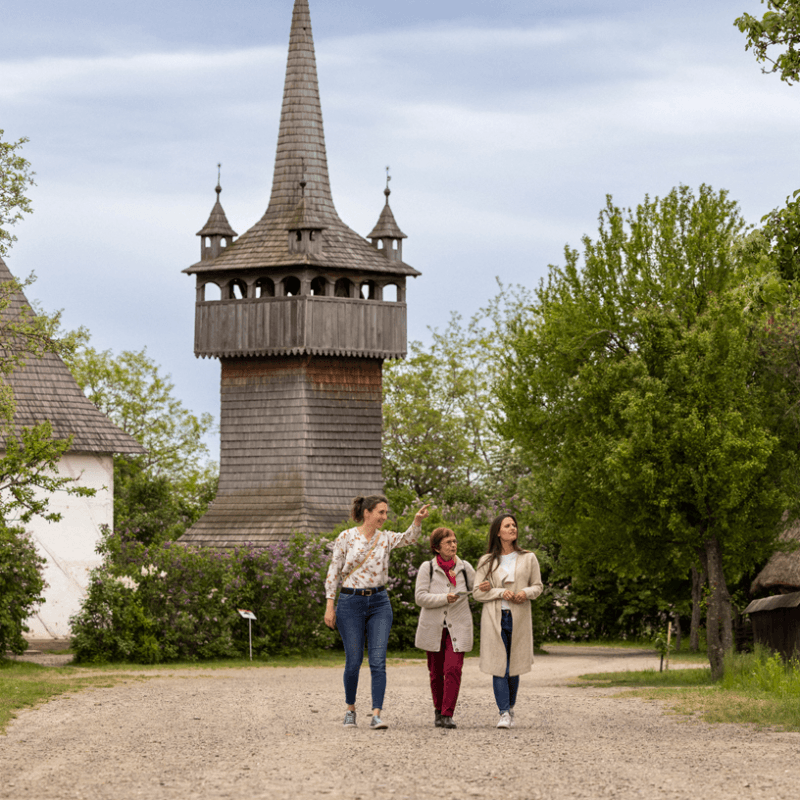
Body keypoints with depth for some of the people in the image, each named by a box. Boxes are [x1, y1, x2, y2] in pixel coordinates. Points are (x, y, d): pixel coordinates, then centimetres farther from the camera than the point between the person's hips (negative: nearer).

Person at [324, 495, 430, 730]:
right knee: (353, 661, 1)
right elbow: (334, 572, -1)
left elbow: (409, 537, -11)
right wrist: (330, 605, -5)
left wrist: (418, 520, -30)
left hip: (379, 603, 3)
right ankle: (350, 710, 22)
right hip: (351, 602, -3)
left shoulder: (385, 539, 6)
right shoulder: (346, 537, -3)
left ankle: (376, 715, -10)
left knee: (378, 662, -7)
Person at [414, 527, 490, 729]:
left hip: (458, 627, 0)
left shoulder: (465, 568, 6)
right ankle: (438, 711, 25)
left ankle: (447, 715, -14)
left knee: (453, 669, -14)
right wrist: (445, 598, -20)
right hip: (433, 627, 0)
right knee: (436, 672, 7)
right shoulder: (427, 568, 0)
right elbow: (420, 597, -8)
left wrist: (486, 589, -7)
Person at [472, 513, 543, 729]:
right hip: (494, 618, -1)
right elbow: (478, 592, 2)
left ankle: (510, 708, 22)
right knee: (498, 666, -8)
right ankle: (504, 713, -9)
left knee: (514, 667, 5)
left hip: (519, 617, 1)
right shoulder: (487, 561, 5)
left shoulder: (528, 559, 8)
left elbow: (537, 586, 11)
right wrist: (501, 592, -13)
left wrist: (526, 592, -11)